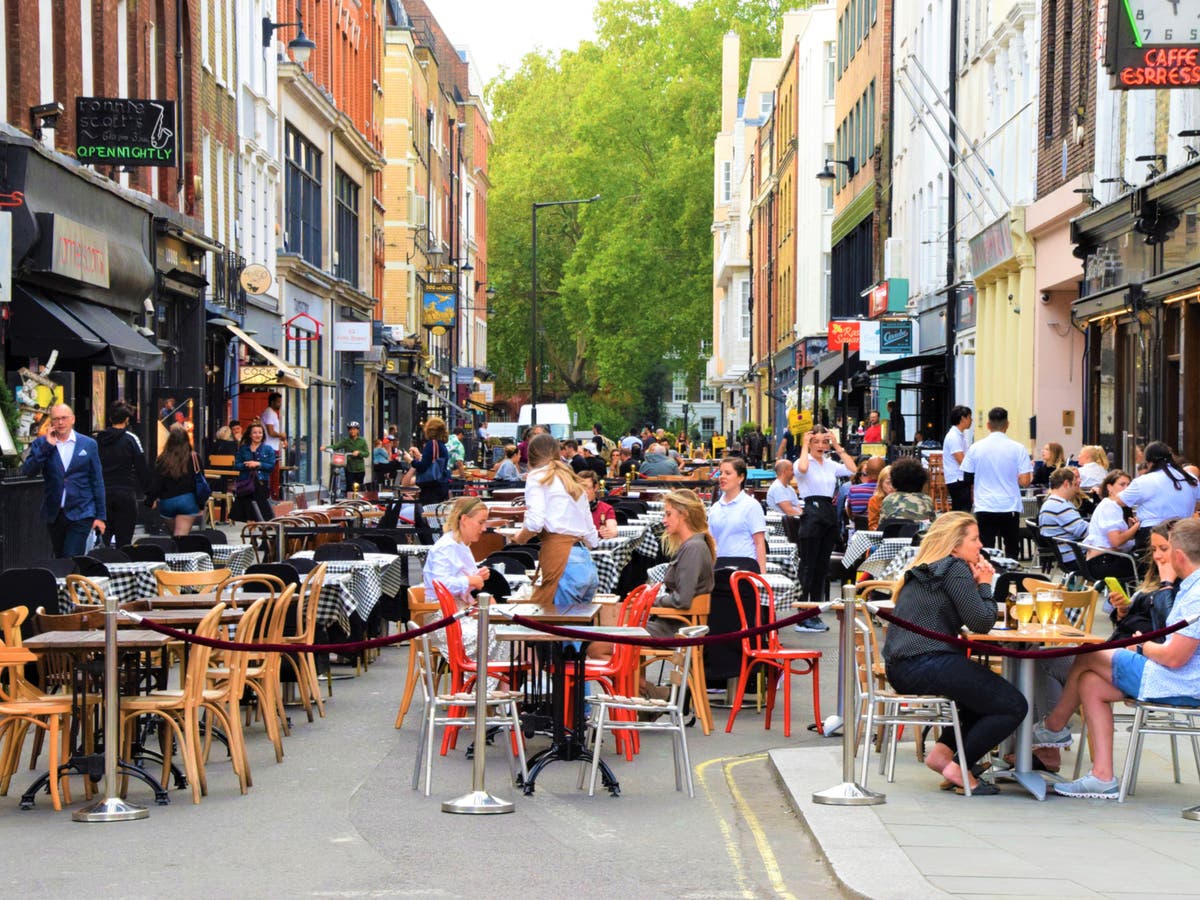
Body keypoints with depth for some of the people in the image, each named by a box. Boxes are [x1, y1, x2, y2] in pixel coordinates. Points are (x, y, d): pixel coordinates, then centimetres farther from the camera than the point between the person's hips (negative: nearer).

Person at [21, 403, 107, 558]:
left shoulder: (88, 444, 4)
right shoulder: (41, 444, 5)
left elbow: (97, 482, 6)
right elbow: (27, 472, -8)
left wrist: (101, 516, 2)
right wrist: (46, 446, -14)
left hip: (80, 513, -3)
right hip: (53, 514, 3)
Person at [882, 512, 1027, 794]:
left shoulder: (920, 572, 21)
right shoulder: (954, 569, -7)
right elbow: (982, 622, -10)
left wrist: (976, 584, 13)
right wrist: (984, 585, 4)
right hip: (927, 665, -10)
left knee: (987, 692, 28)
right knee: (1013, 706, -4)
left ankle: (943, 750, 14)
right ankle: (959, 767, -4)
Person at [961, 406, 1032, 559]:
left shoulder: (975, 448, -1)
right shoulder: (1018, 449, -5)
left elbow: (967, 479, 5)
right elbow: (1024, 482, -8)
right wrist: (1030, 472, 14)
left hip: (984, 508, 0)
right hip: (1010, 507, 0)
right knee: (1012, 552, 12)